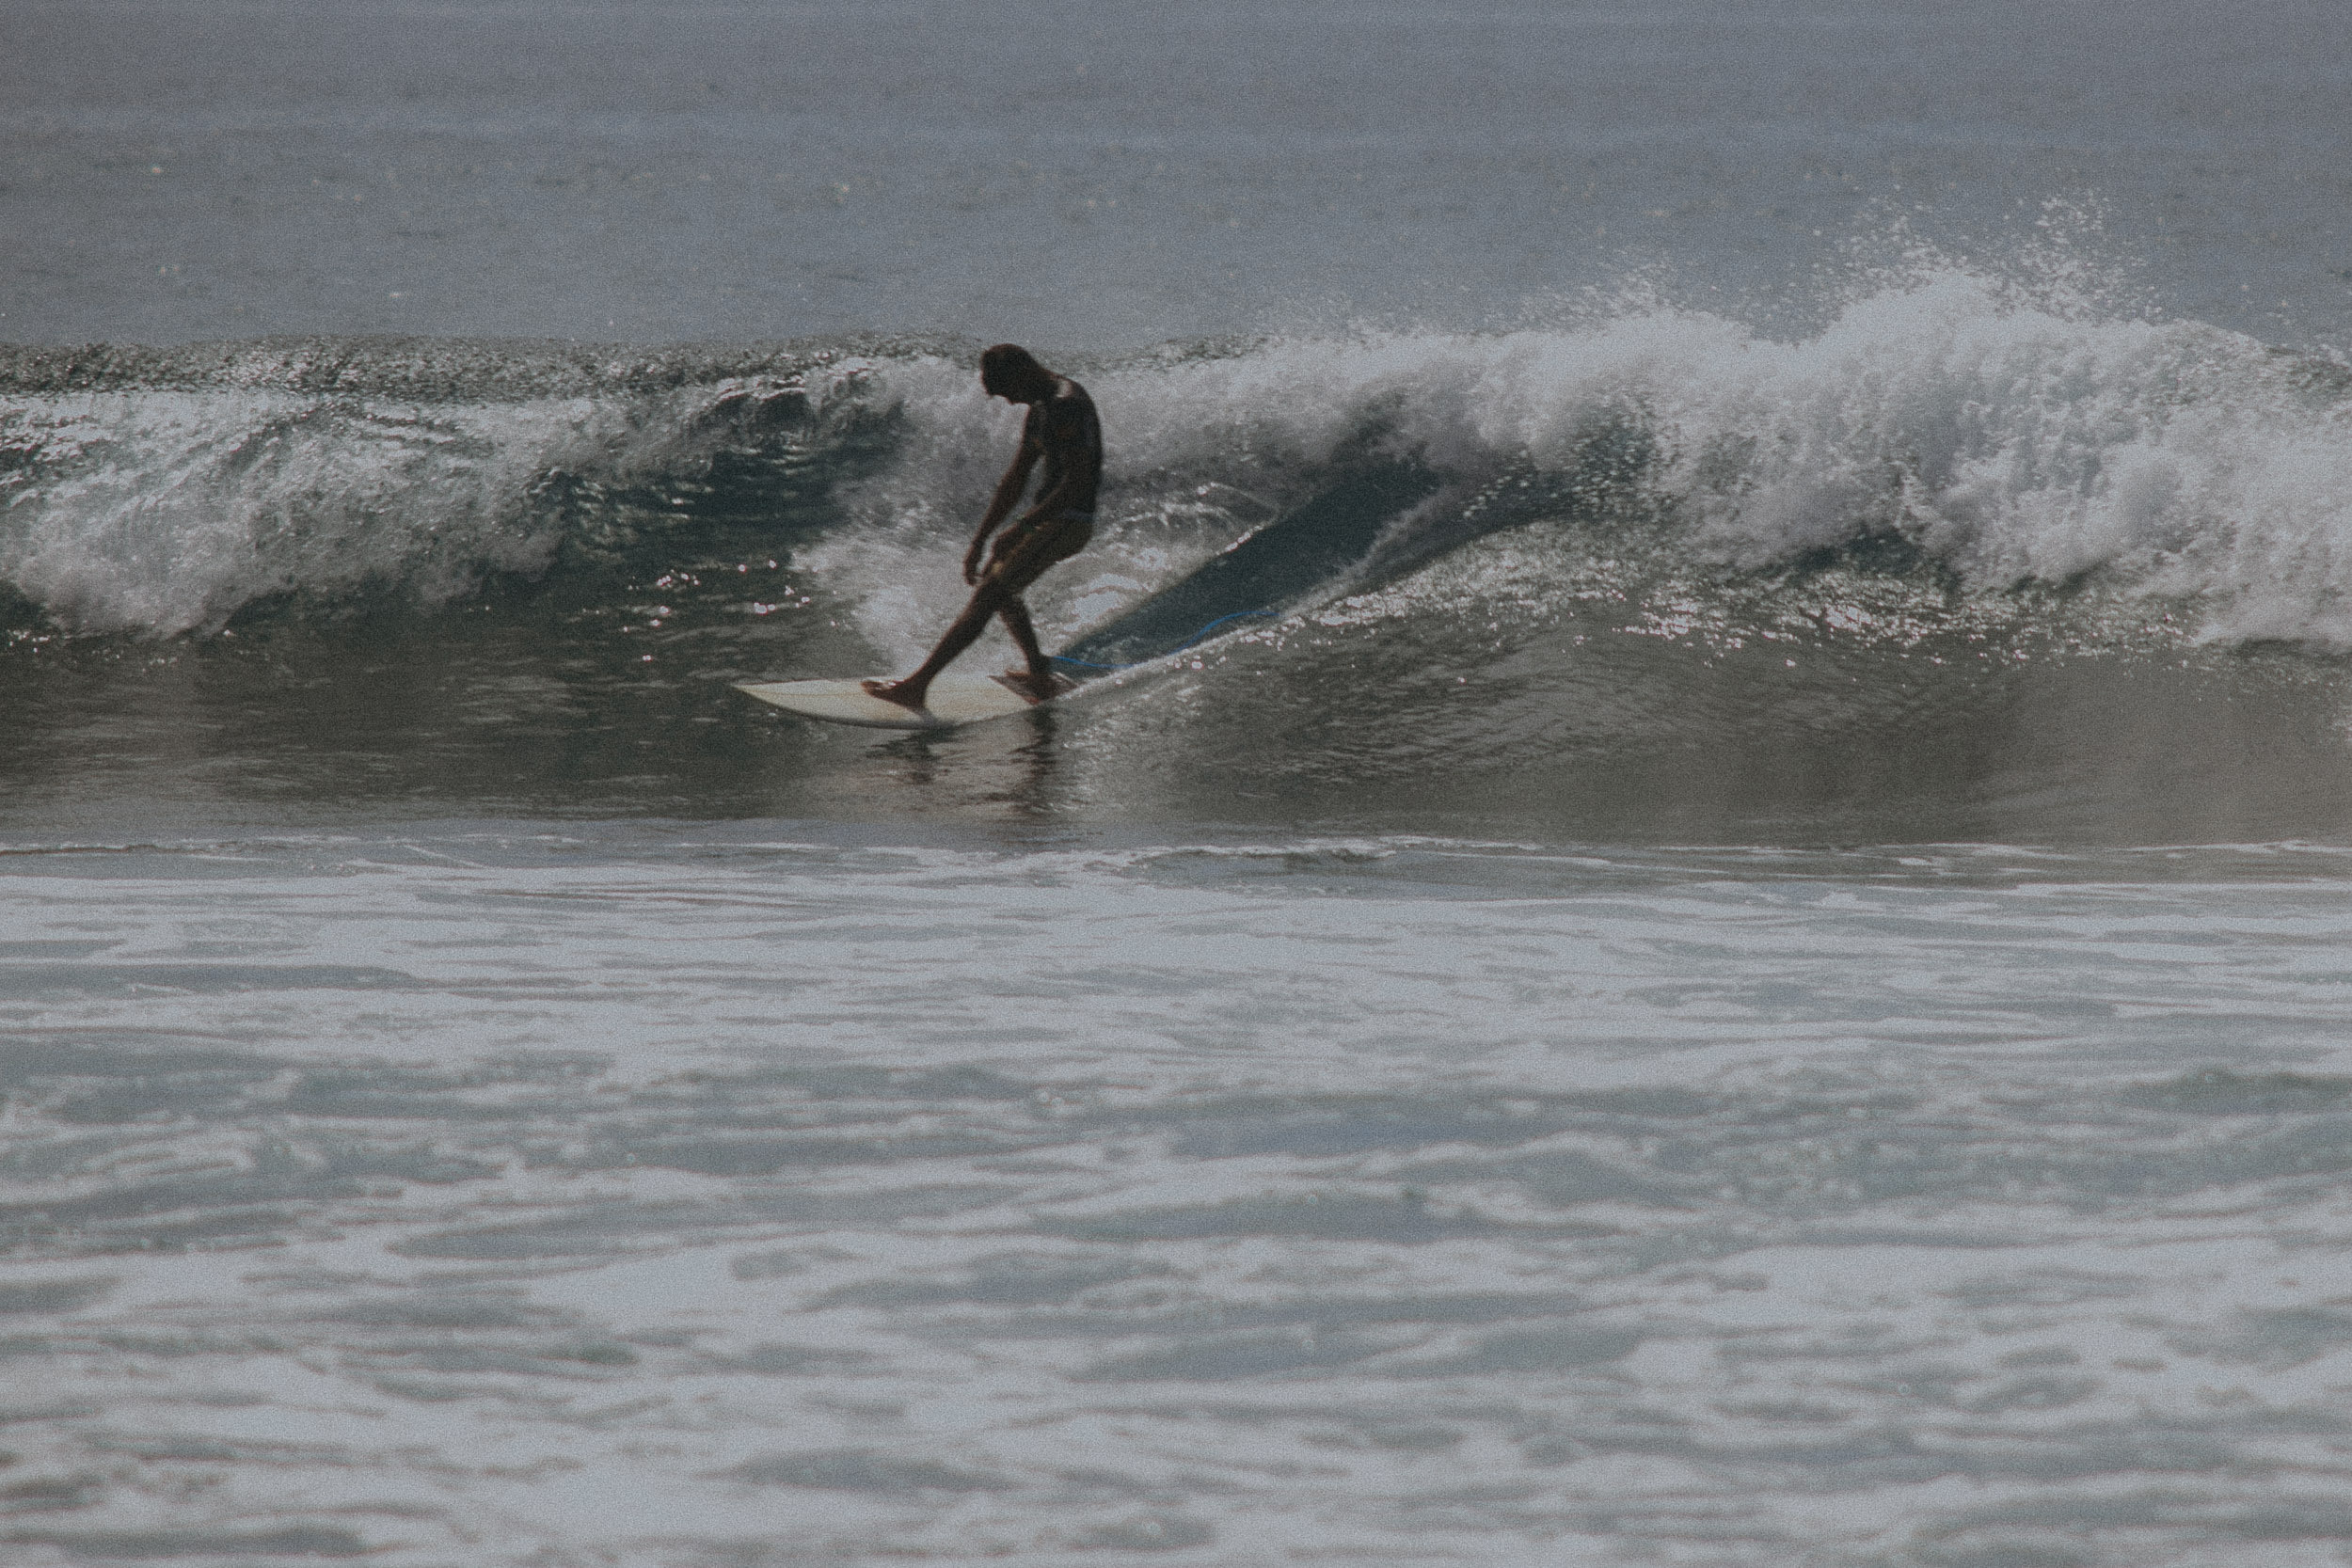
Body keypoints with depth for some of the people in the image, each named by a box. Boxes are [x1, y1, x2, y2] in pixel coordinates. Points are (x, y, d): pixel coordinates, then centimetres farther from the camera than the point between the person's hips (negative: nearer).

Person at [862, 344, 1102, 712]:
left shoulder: (1066, 406, -19)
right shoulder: (1043, 408, 13)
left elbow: (1077, 483, -25)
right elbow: (1016, 480, 18)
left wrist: (1020, 529, -24)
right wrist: (979, 541, 16)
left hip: (1066, 523, -11)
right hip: (1052, 519, 11)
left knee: (989, 594, -15)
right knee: (996, 580, 28)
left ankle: (916, 686, -20)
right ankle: (1041, 674, 31)